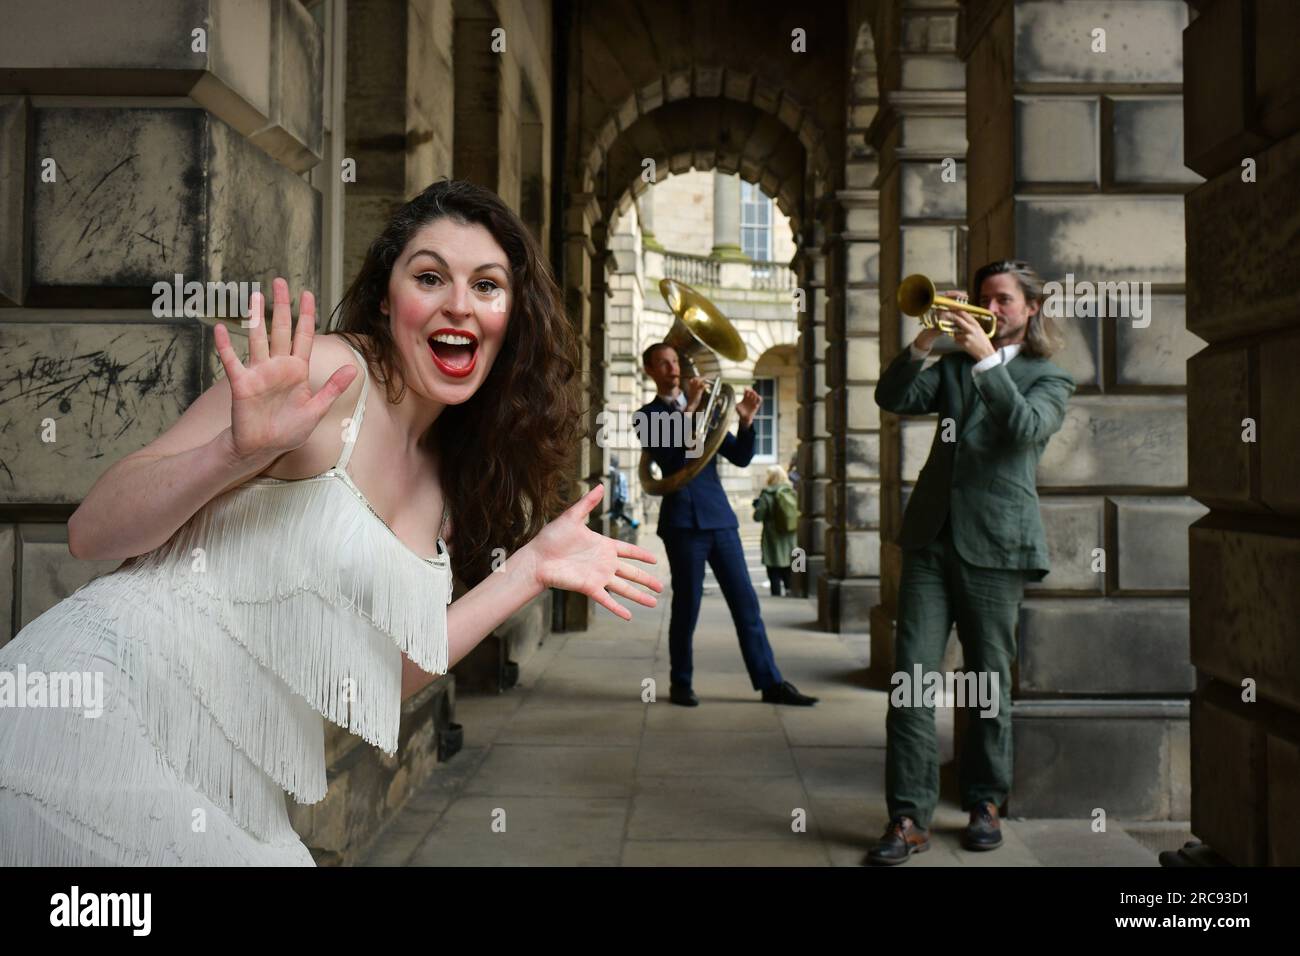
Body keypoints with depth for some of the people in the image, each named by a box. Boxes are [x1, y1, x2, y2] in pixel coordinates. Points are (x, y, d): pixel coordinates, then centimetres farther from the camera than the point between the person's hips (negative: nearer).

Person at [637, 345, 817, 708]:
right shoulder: (647, 415, 4)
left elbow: (740, 458, 12)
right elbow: (664, 451, -16)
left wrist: (746, 421, -5)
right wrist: (687, 409, -22)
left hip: (719, 516, 5)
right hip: (683, 519, -4)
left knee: (746, 603, 3)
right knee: (686, 605, 0)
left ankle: (771, 682, 5)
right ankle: (680, 684, 14)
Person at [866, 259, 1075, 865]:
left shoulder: (1049, 378, 9)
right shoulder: (955, 366, 18)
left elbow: (1026, 427, -12)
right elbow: (893, 399, 3)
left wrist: (987, 360, -18)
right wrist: (926, 342, -9)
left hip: (994, 542, -2)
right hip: (931, 536, 3)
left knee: (989, 679, 6)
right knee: (912, 676, -5)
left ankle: (984, 802, 23)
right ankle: (909, 817, -3)